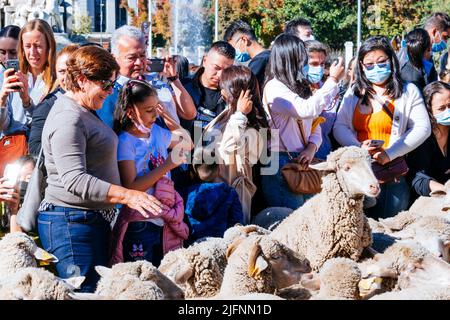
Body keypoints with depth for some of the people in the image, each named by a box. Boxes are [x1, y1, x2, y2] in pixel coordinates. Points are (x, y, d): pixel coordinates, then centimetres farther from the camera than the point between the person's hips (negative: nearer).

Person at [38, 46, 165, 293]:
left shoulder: (84, 112, 18)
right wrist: (127, 196, -32)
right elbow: (75, 180, -26)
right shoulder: (68, 119, -17)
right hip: (72, 223, -11)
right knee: (85, 293, -13)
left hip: (94, 220, 11)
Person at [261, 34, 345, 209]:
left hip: (302, 161, 8)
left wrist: (311, 148, -7)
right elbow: (307, 110, -27)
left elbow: (315, 126, 15)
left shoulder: (299, 88, 15)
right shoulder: (274, 88, -12)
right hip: (280, 163, -8)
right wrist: (333, 80, -17)